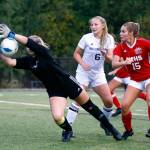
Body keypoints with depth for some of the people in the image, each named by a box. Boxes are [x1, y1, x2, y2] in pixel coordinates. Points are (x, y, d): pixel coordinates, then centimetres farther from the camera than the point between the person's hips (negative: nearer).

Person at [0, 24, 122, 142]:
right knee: (57, 117, -18)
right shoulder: (28, 61, -1)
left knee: (89, 107, 9)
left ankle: (110, 128, 25)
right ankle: (68, 131, 15)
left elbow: (28, 41, -30)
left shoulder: (43, 52, -15)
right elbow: (10, 62, -15)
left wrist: (10, 34, -36)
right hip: (54, 91, 4)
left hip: (69, 83, -4)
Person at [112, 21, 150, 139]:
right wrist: (124, 62, -38)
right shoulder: (120, 47, -7)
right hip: (135, 80, 4)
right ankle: (128, 130, 13)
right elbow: (114, 64, -19)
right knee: (125, 105, -10)